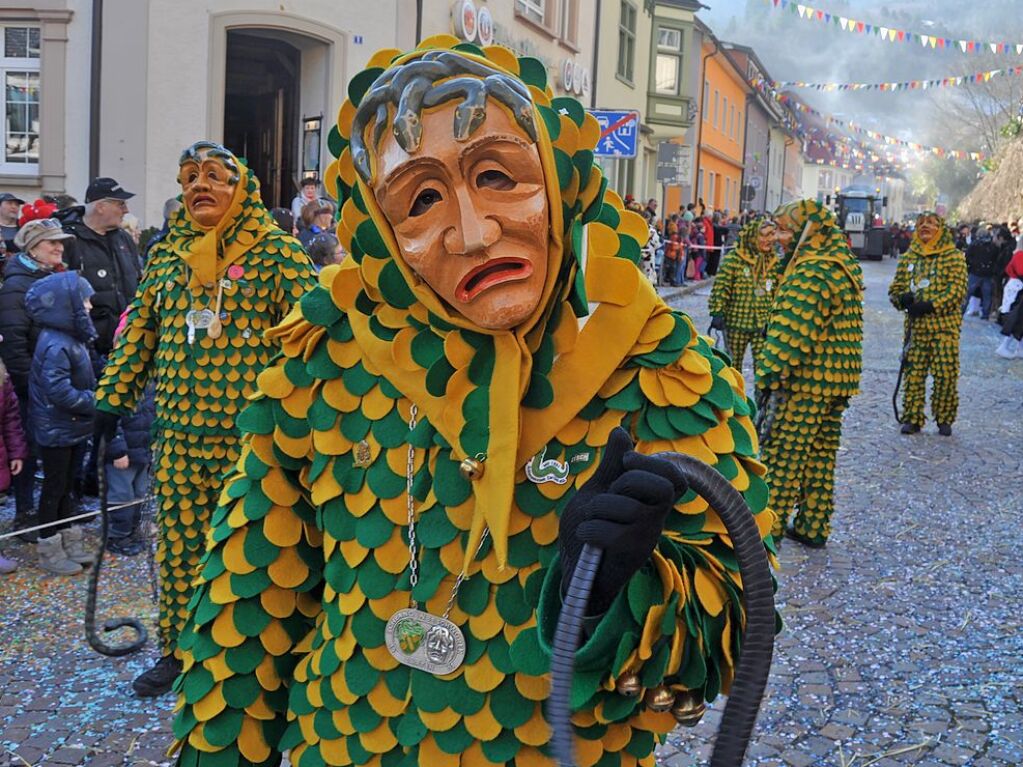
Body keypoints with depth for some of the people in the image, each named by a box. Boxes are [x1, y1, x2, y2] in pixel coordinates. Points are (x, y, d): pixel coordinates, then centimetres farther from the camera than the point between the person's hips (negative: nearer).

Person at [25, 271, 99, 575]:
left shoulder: (73, 338, 5)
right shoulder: (55, 346, -25)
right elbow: (59, 392, -29)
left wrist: (97, 397, 0)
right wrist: (95, 403, -22)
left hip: (74, 427, 9)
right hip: (56, 431, -9)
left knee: (68, 484, 18)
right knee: (54, 486, 4)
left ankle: (69, 541, 30)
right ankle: (49, 549, 18)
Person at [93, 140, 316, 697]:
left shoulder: (276, 251, -3)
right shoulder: (165, 254, 11)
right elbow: (139, 329, 18)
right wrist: (112, 397, 17)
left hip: (250, 435, -4)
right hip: (179, 429, 5)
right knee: (178, 541, 12)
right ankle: (177, 648, 27)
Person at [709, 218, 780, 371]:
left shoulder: (774, 262, 4)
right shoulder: (734, 259, -9)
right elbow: (721, 288, -10)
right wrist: (717, 313, -14)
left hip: (762, 325, 3)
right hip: (737, 323, -2)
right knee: (733, 364, 11)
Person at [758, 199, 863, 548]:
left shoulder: (811, 273, -19)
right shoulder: (843, 264, 14)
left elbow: (792, 333, -25)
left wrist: (773, 378, -23)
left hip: (807, 382, -10)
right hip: (838, 382, 10)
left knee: (783, 453, -2)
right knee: (821, 453, 15)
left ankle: (770, 528, 3)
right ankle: (814, 527, 23)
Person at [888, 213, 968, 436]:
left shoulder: (953, 256, 0)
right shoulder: (908, 257, 12)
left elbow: (957, 290, -8)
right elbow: (895, 288, 15)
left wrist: (931, 305, -18)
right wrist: (903, 299, -8)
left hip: (944, 326, -3)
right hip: (916, 326, 3)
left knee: (946, 374, -2)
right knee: (913, 373, 3)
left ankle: (945, 419, 12)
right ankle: (912, 418, 12)